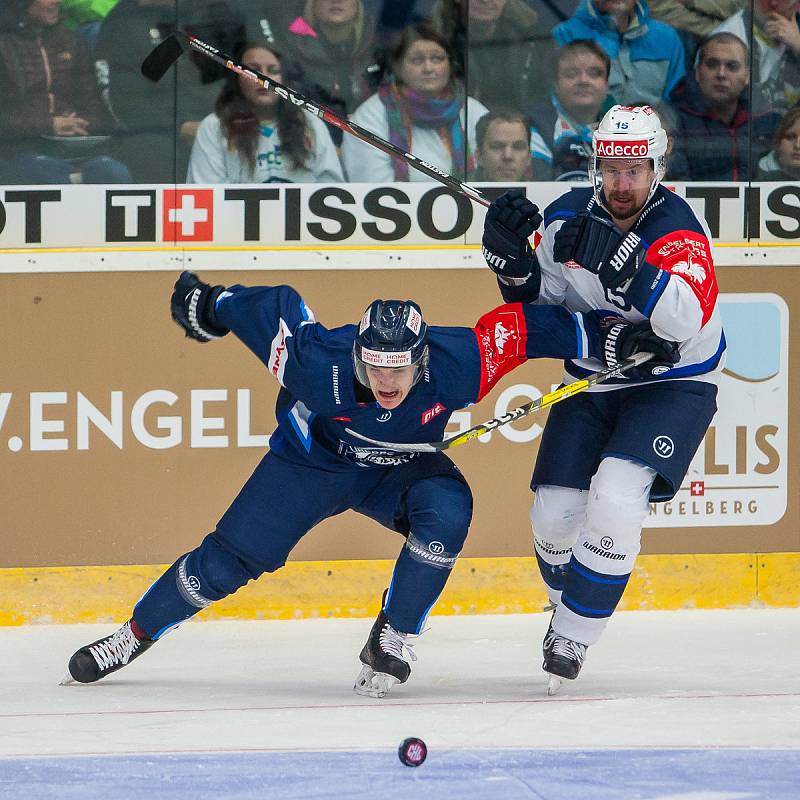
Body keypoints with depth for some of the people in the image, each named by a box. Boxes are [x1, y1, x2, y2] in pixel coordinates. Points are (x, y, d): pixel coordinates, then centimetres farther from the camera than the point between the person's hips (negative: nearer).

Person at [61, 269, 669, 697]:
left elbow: (522, 327, -26)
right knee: (231, 558, -6)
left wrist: (608, 338, -26)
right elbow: (276, 308, -20)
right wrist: (208, 305, -4)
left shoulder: (456, 364, -35)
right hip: (312, 458, -1)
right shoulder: (319, 363, -36)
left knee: (447, 509, -31)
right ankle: (135, 634, 15)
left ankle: (392, 642, -16)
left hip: (401, 469, 1)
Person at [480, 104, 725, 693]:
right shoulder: (568, 216, -5)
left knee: (616, 496, -25)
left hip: (675, 384, -5)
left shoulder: (679, 228, -21)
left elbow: (686, 321, -37)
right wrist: (513, 259, -14)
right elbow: (541, 302, 6)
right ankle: (567, 609, 26)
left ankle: (574, 634, -11)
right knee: (555, 513, -4)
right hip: (592, 380, 5)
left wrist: (624, 263, -45)